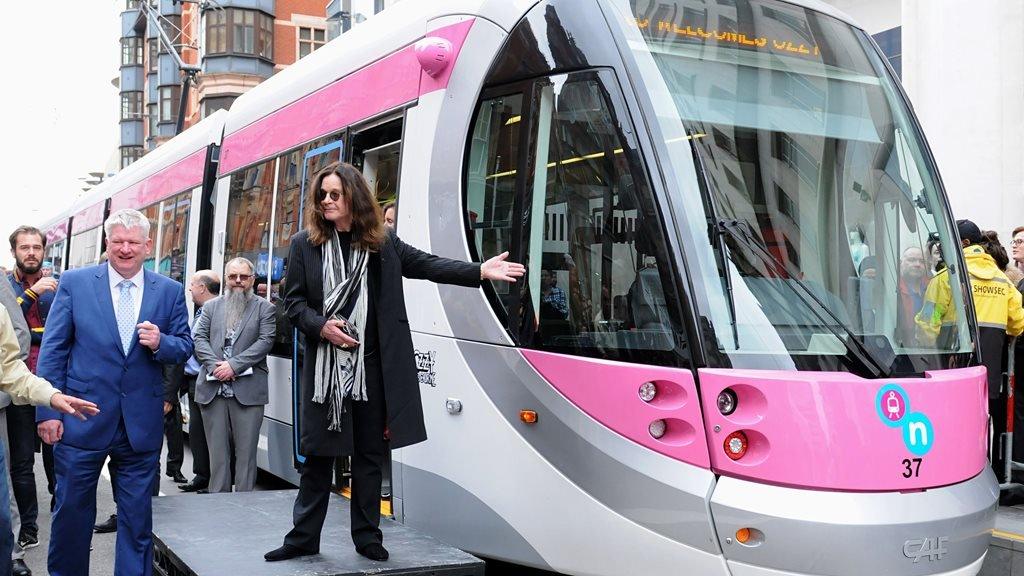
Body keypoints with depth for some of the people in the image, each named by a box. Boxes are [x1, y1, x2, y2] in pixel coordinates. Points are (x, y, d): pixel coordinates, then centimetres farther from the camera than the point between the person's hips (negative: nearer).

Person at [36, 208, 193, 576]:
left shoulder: (169, 291, 4)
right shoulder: (74, 282, 0)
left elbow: (184, 348, 7)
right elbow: (52, 350, -1)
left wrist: (160, 343, -16)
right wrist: (48, 411, -6)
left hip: (142, 424, 1)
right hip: (82, 420, -1)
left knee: (137, 517, 9)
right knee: (71, 511, 9)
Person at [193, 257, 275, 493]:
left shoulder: (264, 307, 6)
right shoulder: (211, 306, 15)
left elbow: (265, 341, -5)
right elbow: (200, 338, 7)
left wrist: (234, 365, -13)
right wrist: (215, 365, -11)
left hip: (248, 390, -3)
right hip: (213, 389, 3)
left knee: (246, 452, 0)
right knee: (217, 452, 7)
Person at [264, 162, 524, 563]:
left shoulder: (383, 243, 5)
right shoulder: (304, 244, 3)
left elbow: (428, 265, 4)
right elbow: (293, 300, 4)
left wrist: (480, 272, -7)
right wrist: (321, 326, -14)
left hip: (372, 365, 1)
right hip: (324, 365, -1)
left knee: (369, 453, 9)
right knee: (318, 454, 4)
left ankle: (367, 536, 20)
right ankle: (304, 537, 16)